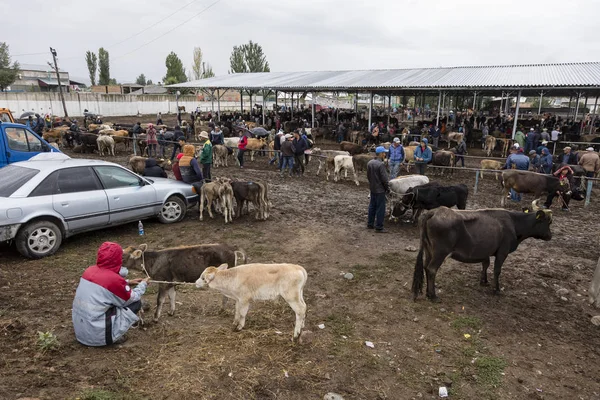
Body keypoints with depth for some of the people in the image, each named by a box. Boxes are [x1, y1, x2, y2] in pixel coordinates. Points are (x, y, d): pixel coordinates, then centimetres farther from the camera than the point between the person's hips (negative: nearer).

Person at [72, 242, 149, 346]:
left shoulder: (90, 270, 1)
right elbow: (132, 298, -3)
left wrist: (127, 282, 20)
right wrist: (143, 284, 12)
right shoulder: (114, 279, -19)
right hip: (97, 334, -7)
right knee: (136, 303, 3)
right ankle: (112, 336, 1)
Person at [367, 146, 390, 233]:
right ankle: (379, 227, 4)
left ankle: (370, 224, 27)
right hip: (380, 190, -8)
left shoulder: (370, 163, 4)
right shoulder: (381, 164, -22)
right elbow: (384, 178, -20)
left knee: (372, 206, 18)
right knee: (380, 209, -1)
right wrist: (387, 188, -7)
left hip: (372, 188, 8)